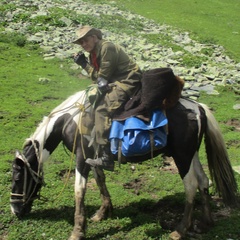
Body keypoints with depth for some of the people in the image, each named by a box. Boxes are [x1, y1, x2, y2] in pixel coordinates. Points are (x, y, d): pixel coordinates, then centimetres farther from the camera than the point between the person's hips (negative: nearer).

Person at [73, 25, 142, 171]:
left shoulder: (106, 47, -11)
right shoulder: (93, 53, 18)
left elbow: (102, 77, -11)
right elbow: (97, 78, 9)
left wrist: (85, 64, -3)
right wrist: (84, 64, -5)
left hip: (128, 81, -11)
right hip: (116, 82, 11)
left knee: (103, 110, -23)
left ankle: (106, 158, -27)